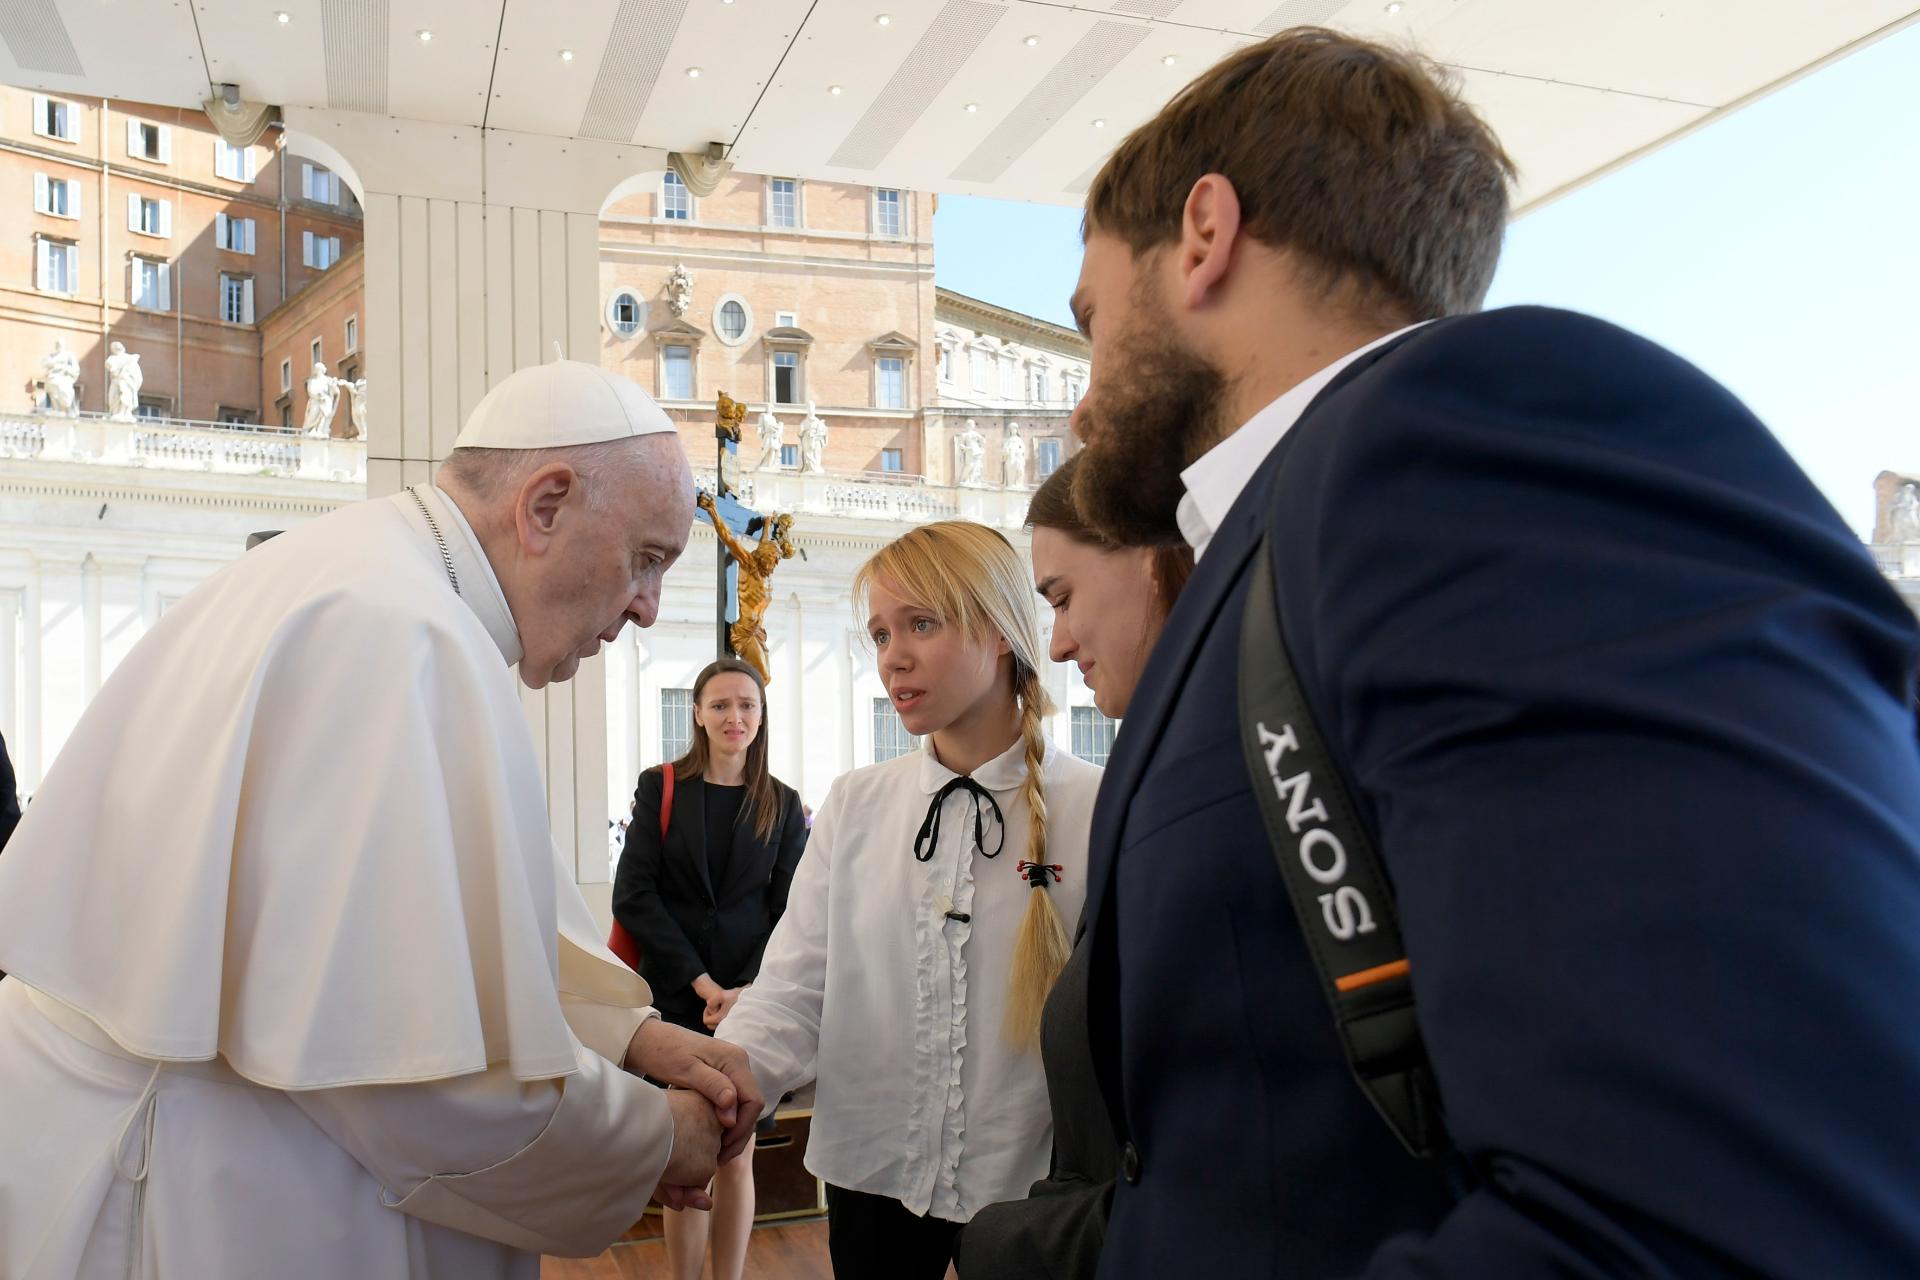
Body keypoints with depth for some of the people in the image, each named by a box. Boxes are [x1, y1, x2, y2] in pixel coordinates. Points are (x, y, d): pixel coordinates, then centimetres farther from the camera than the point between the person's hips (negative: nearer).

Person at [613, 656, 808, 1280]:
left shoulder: (783, 804, 6)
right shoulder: (660, 787, 2)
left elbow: (790, 910, 3)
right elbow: (632, 895, -5)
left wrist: (750, 990, -12)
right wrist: (702, 982, -12)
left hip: (753, 1000, 1)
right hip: (675, 997, -1)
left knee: (737, 1158, 5)